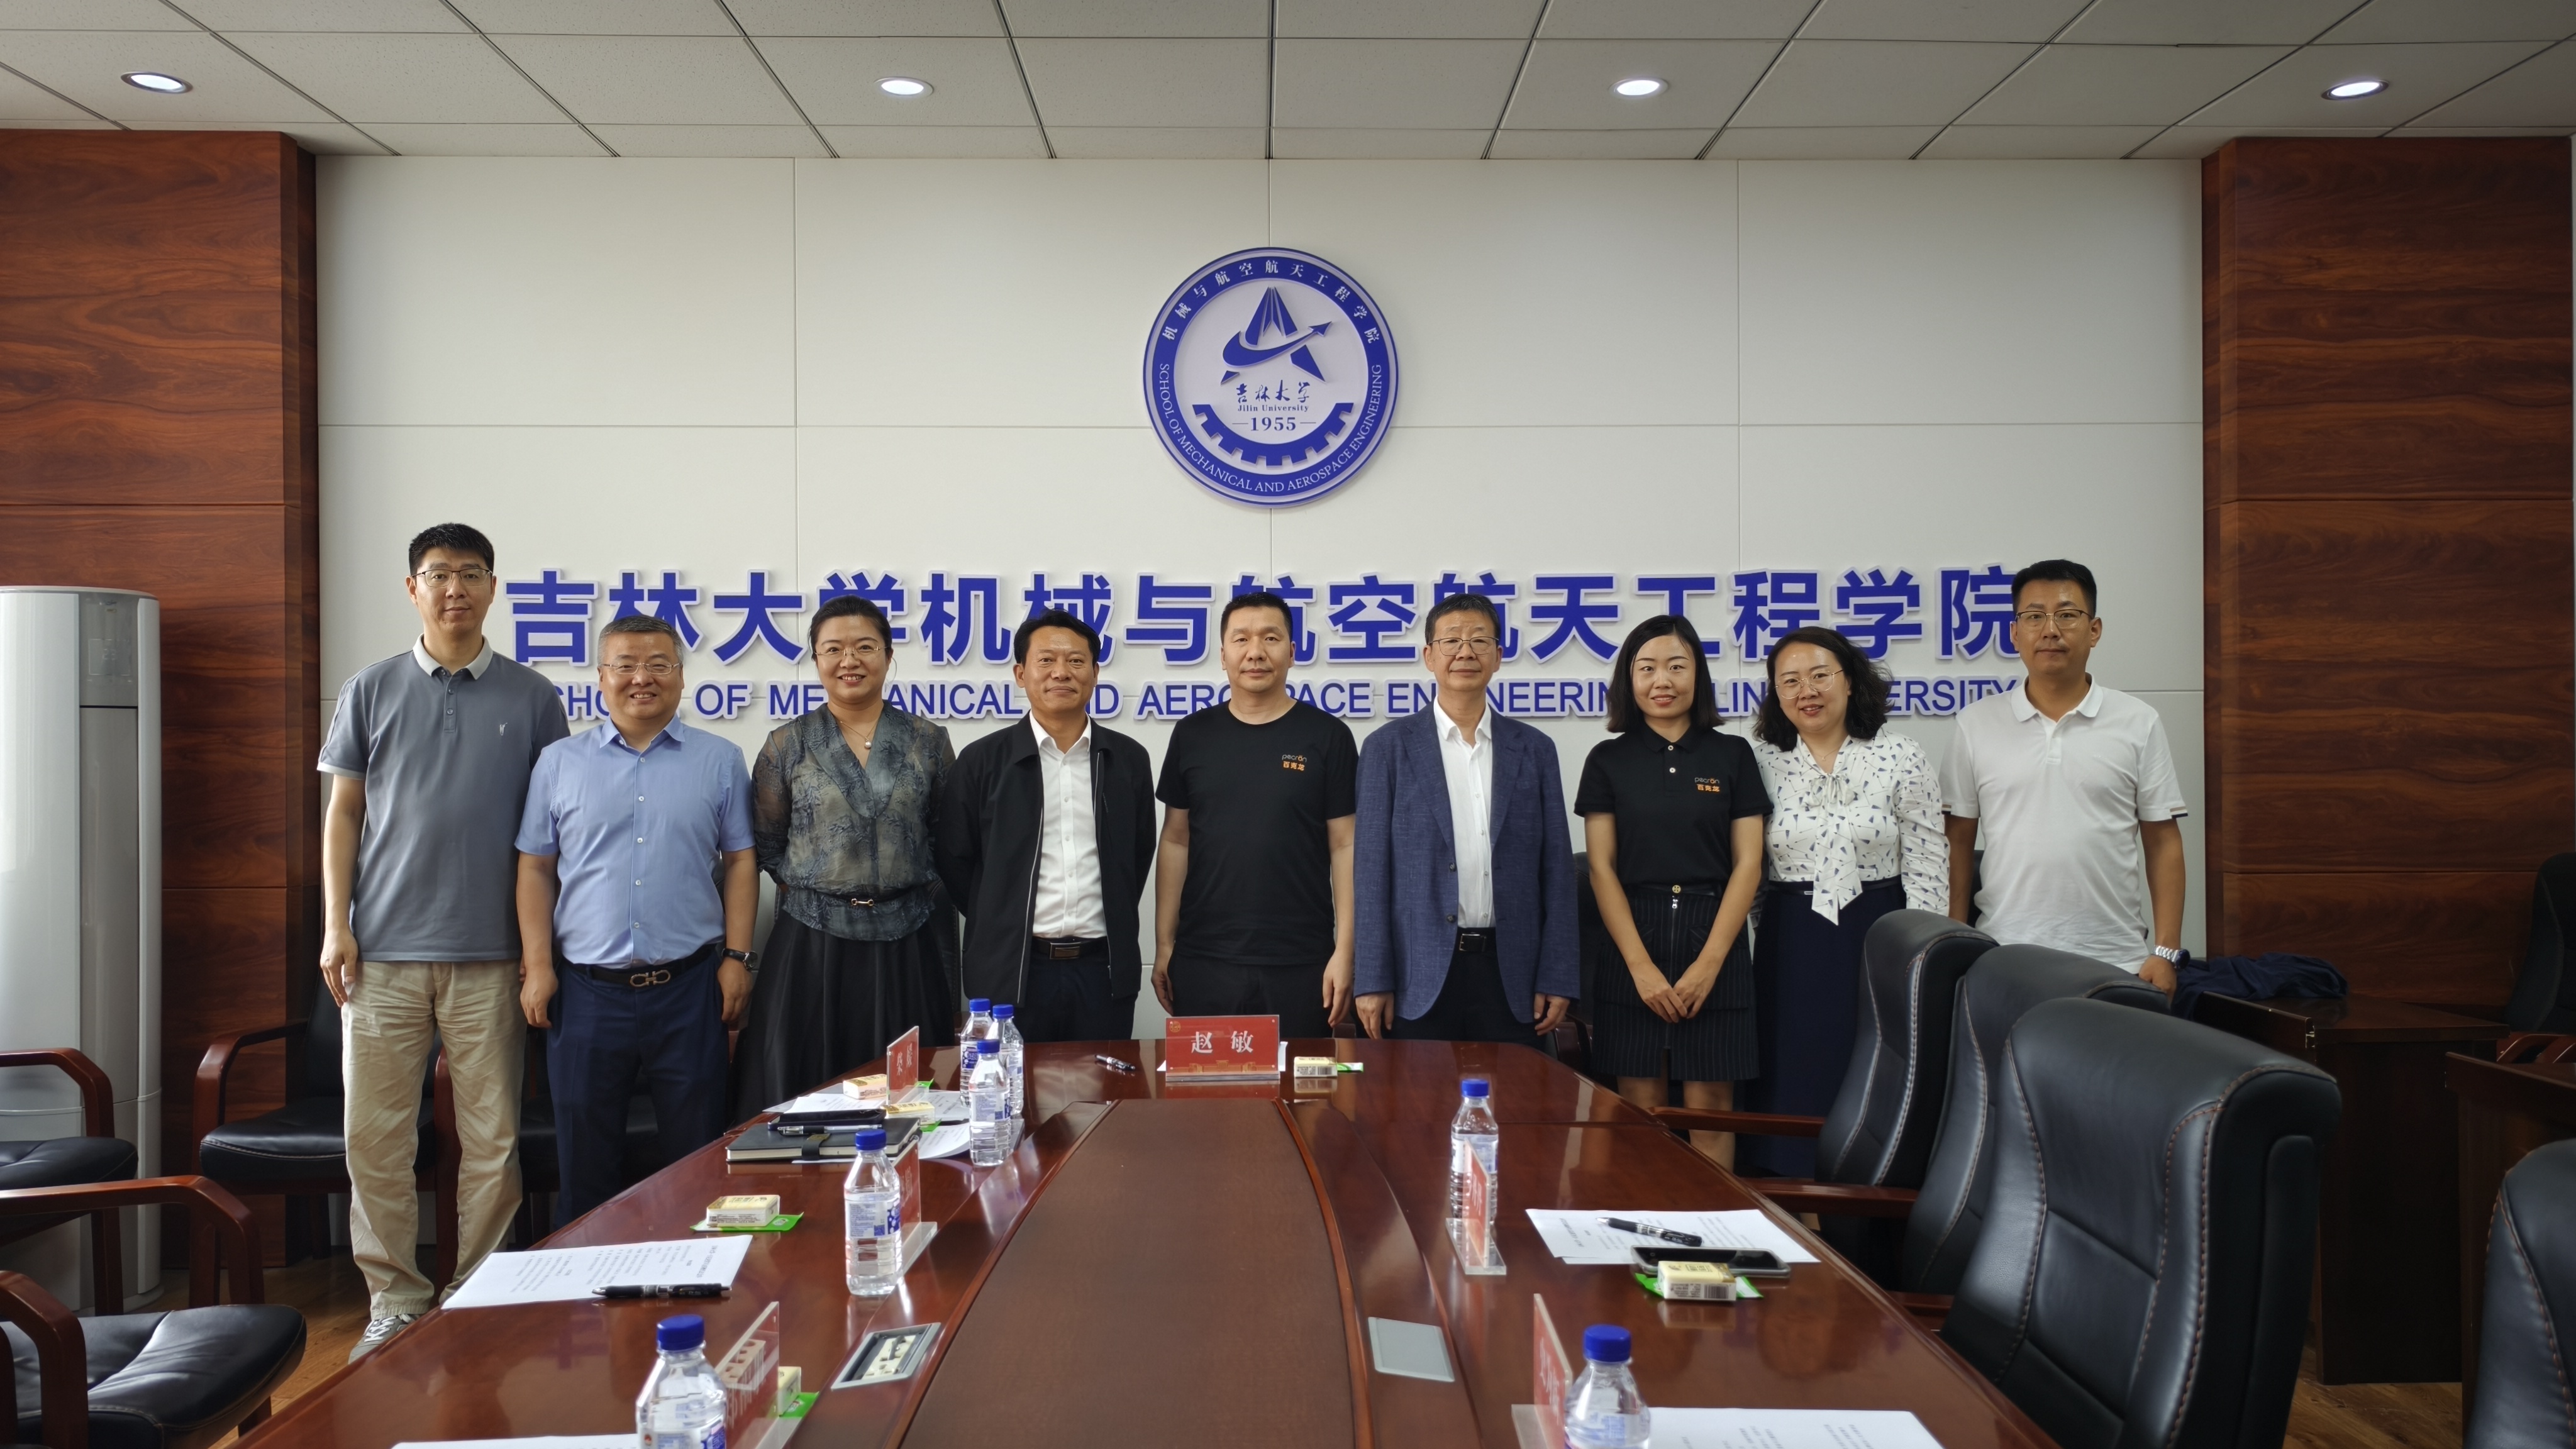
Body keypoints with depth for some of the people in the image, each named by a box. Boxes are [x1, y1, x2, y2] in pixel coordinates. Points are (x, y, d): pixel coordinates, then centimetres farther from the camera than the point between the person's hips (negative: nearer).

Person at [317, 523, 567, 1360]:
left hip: (491, 953, -1)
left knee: (492, 1139, 3)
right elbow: (343, 812, 8)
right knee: (374, 1135, 4)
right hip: (384, 950, 1)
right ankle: (394, 1301, 16)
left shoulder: (532, 699, 5)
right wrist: (336, 926, 0)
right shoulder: (373, 690, 7)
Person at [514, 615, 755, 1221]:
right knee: (586, 1160, 10)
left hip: (688, 987, -1)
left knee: (698, 1157, 7)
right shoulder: (559, 763, 7)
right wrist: (537, 966, -1)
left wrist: (737, 957, -3)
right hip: (587, 989, 1)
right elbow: (535, 869, 7)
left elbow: (740, 861, 5)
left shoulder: (720, 760, 5)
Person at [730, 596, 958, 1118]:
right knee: (804, 1099, 3)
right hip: (812, 945, 0)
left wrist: (910, 895, 1)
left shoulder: (929, 741, 4)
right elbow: (768, 847, 9)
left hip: (905, 946, 1)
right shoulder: (787, 745, 2)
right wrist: (816, 892, 5)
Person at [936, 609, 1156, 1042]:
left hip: (1104, 971, 2)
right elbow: (955, 861, 5)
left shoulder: (1129, 759, 6)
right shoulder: (982, 760, 0)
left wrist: (1115, 925, 10)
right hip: (1011, 973, -1)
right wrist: (1001, 926, 6)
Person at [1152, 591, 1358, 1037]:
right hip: (1202, 961, 2)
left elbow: (1344, 846, -1)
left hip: (1300, 964, -2)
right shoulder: (1192, 736, 6)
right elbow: (1175, 841, 9)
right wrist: (1164, 944, 4)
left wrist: (1344, 952, -7)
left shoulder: (1327, 736, 0)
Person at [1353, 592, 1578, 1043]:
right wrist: (1372, 981, -6)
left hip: (1512, 975, 2)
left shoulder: (1535, 750, 9)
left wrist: (1558, 978, 1)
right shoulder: (1389, 748, 3)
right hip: (1421, 977, -2)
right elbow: (1372, 869, -1)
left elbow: (1556, 870, 8)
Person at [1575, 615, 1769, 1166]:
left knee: (1710, 1106, 2)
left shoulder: (1732, 755, 6)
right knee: (1640, 1108, 2)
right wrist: (1641, 966, -9)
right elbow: (1602, 868, 1)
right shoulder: (1608, 760, 6)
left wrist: (1710, 962, -8)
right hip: (1632, 941, 0)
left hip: (1714, 942, 0)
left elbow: (1748, 864, 2)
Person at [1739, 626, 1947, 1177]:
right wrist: (1756, 948, 5)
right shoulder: (1762, 763, 1)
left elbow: (1928, 870, -3)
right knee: (1790, 1092, 5)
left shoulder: (1901, 758, -3)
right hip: (1791, 947, 1)